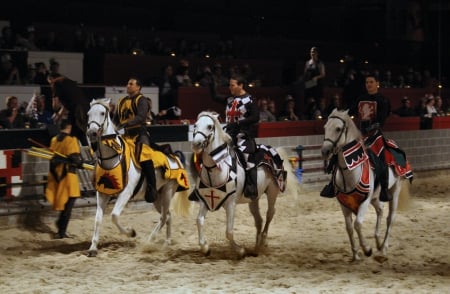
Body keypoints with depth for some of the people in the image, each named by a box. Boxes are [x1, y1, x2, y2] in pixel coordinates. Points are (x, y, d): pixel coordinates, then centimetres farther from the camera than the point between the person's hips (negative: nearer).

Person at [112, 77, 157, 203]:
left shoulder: (142, 100, -2)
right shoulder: (121, 101, 20)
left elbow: (141, 117, -18)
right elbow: (115, 119, 24)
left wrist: (126, 124, -30)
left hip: (139, 132, -8)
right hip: (124, 134, 8)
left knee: (144, 155, -29)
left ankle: (152, 187, -25)